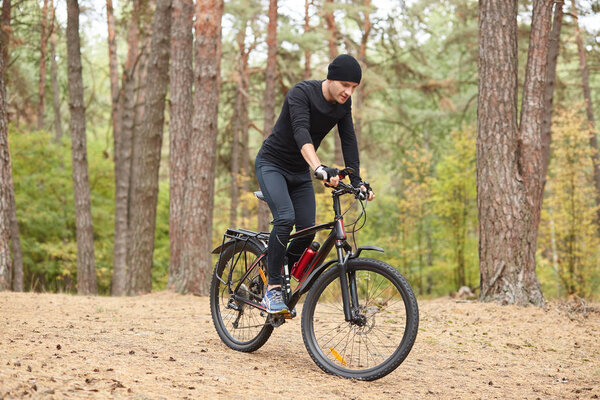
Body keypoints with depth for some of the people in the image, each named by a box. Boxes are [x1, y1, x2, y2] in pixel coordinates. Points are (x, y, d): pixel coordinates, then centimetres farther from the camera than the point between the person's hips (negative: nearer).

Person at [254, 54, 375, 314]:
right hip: (272, 165, -6)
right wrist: (321, 169, -55)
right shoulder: (301, 93, -26)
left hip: (300, 173, 6)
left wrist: (356, 181, -16)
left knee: (307, 231, -6)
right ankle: (272, 290, -19)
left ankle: (283, 282, 15)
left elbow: (348, 141, -5)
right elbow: (301, 133, -40)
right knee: (285, 218, -27)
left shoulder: (343, 104, -5)